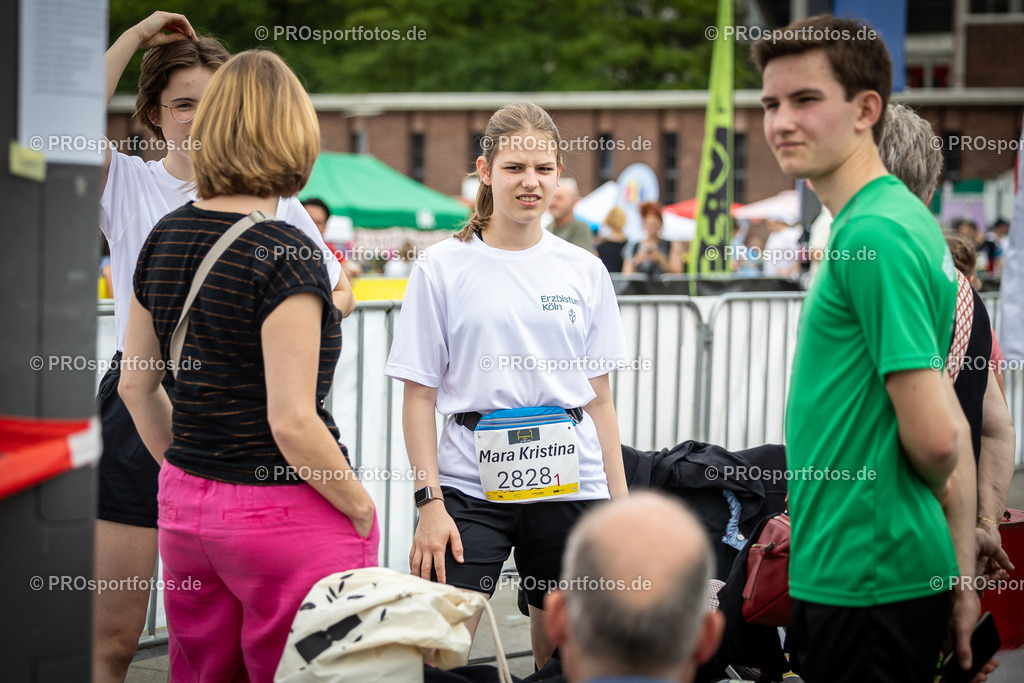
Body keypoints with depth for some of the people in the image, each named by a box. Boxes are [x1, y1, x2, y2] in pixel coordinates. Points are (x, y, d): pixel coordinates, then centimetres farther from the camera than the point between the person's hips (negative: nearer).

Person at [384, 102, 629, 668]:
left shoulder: (584, 271, 8)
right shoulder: (443, 267, 1)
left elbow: (600, 399, 11)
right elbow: (419, 396, 0)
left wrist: (620, 505, 6)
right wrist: (429, 502, -8)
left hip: (570, 482, 2)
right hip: (471, 487, -2)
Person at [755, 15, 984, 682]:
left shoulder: (874, 233, -19)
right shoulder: (904, 217, 13)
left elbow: (934, 434, -23)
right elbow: (948, 435, 15)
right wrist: (962, 576, 16)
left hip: (864, 585, -9)